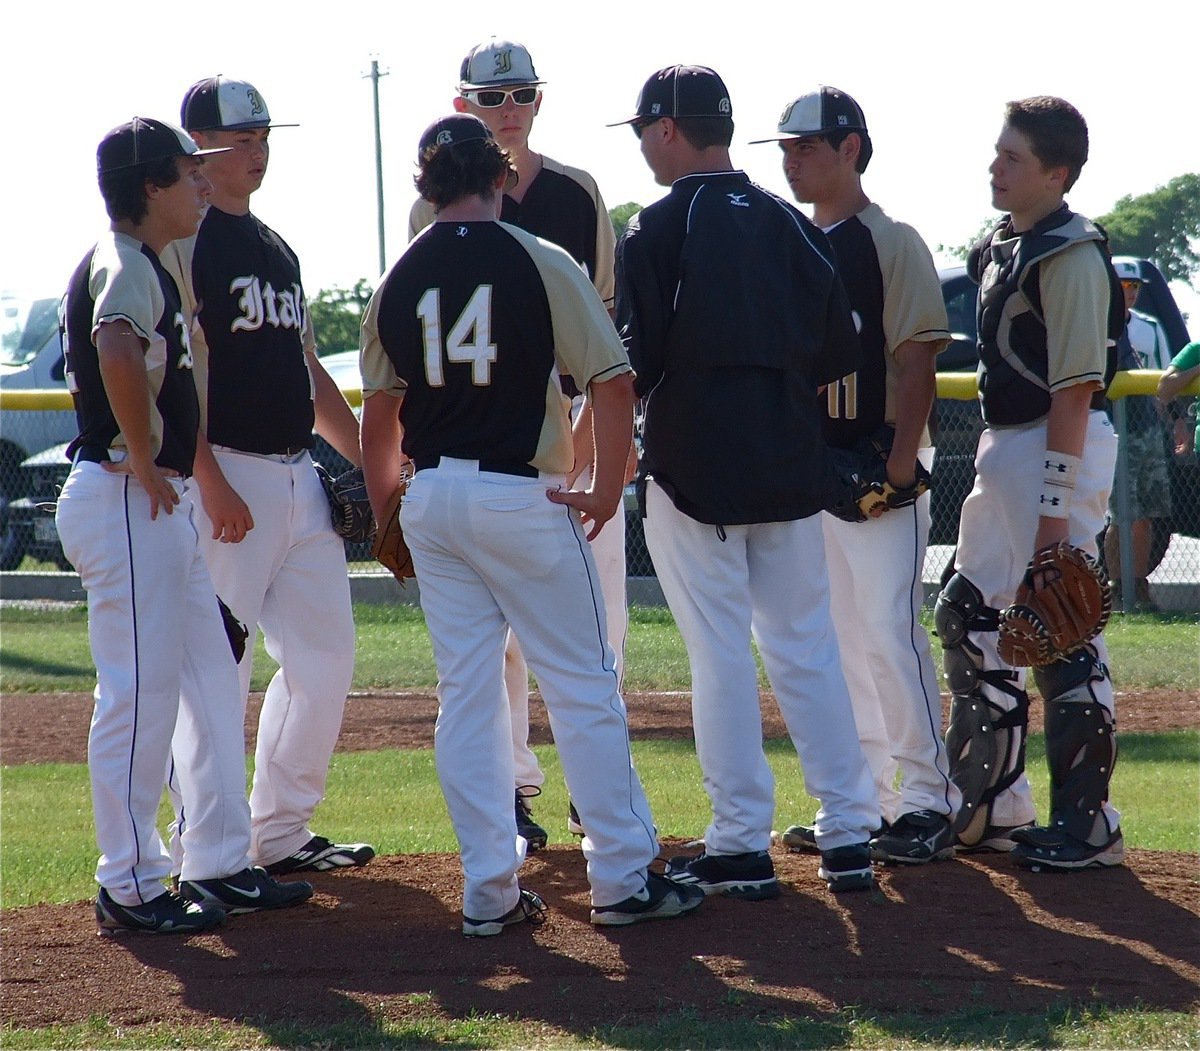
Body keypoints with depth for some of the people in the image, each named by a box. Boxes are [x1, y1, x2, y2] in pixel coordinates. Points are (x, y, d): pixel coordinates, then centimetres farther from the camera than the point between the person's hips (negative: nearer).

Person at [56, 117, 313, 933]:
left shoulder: (149, 263, 16)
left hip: (161, 506, 11)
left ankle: (219, 865, 21)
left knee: (212, 676, 14)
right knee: (141, 689, -6)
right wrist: (146, 464, -26)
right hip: (124, 502, -11)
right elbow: (117, 353, -36)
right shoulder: (124, 263, -16)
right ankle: (130, 887, -1)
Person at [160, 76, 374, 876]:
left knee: (324, 650, 8)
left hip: (300, 477, 9)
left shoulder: (277, 247, 19)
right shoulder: (181, 240, -7)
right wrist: (209, 481, -23)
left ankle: (282, 832, 15)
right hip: (228, 479, -9)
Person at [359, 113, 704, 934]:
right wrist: (608, 487, -3)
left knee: (466, 694, 9)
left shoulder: (399, 280, 5)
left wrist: (386, 513, 22)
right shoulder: (538, 264, -8)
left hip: (431, 498, 5)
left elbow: (379, 411, 11)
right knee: (584, 686, 3)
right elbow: (612, 380, -12)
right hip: (522, 496, -5)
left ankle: (490, 889, 8)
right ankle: (622, 878, 5)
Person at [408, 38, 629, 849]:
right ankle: (512, 786, 5)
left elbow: (608, 320, 8)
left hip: (577, 424, 2)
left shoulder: (578, 195, 8)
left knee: (601, 611, 0)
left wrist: (593, 423, -4)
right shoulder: (439, 205, 2)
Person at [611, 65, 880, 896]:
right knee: (806, 645, 10)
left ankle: (742, 845, 1)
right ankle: (849, 835, 8)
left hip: (694, 467, -5)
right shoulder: (790, 225, 7)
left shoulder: (659, 228, -9)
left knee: (720, 654, -1)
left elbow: (638, 360, -14)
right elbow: (839, 353, 7)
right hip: (789, 467, 5)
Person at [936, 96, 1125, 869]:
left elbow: (1074, 390, -20)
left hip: (1061, 452, -10)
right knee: (970, 616, 15)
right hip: (1003, 449, 10)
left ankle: (1088, 826, 1)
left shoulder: (1071, 256, -16)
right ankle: (992, 807, 25)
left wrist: (1054, 507, -23)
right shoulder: (1002, 247, 12)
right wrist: (998, 468, 18)